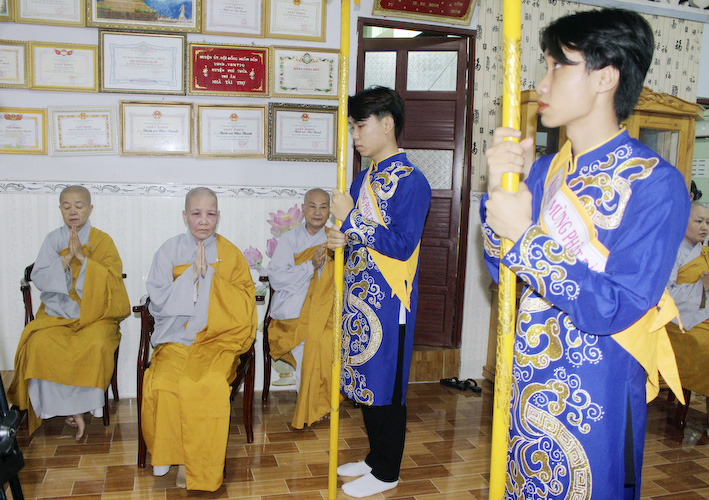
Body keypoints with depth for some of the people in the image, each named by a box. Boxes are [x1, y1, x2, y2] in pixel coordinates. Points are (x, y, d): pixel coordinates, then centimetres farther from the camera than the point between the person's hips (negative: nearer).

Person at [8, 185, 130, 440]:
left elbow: (113, 280, -7)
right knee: (40, 345, -27)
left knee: (95, 346, -31)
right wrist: (66, 259, -12)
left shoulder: (102, 241, 5)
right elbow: (39, 279, 1)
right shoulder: (53, 239, 9)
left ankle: (77, 407, -9)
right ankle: (73, 409, -13)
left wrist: (82, 258, -15)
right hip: (57, 310, 2)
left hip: (94, 312, -1)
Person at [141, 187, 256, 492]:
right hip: (176, 338, 1)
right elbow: (158, 302, 1)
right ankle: (170, 452, -5)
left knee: (209, 384, -31)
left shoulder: (231, 255, 7)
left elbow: (245, 307, -1)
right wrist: (192, 275, -8)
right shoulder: (169, 251, 8)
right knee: (164, 383, -30)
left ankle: (197, 463, -12)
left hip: (217, 340, -1)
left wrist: (210, 275, -9)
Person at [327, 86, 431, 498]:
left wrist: (351, 219, -18)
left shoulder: (411, 181, -14)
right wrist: (343, 240, -4)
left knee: (386, 386, 3)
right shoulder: (364, 178, 12)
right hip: (360, 296, 9)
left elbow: (401, 246, -20)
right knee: (365, 380, 17)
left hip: (389, 301, -8)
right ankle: (375, 458, 34)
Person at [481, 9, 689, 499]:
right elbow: (505, 275, 1)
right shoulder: (543, 169, 2)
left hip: (595, 394, -6)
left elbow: (615, 309, -21)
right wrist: (500, 187, -11)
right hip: (527, 379, 6)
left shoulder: (656, 183, -17)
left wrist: (524, 239, -23)